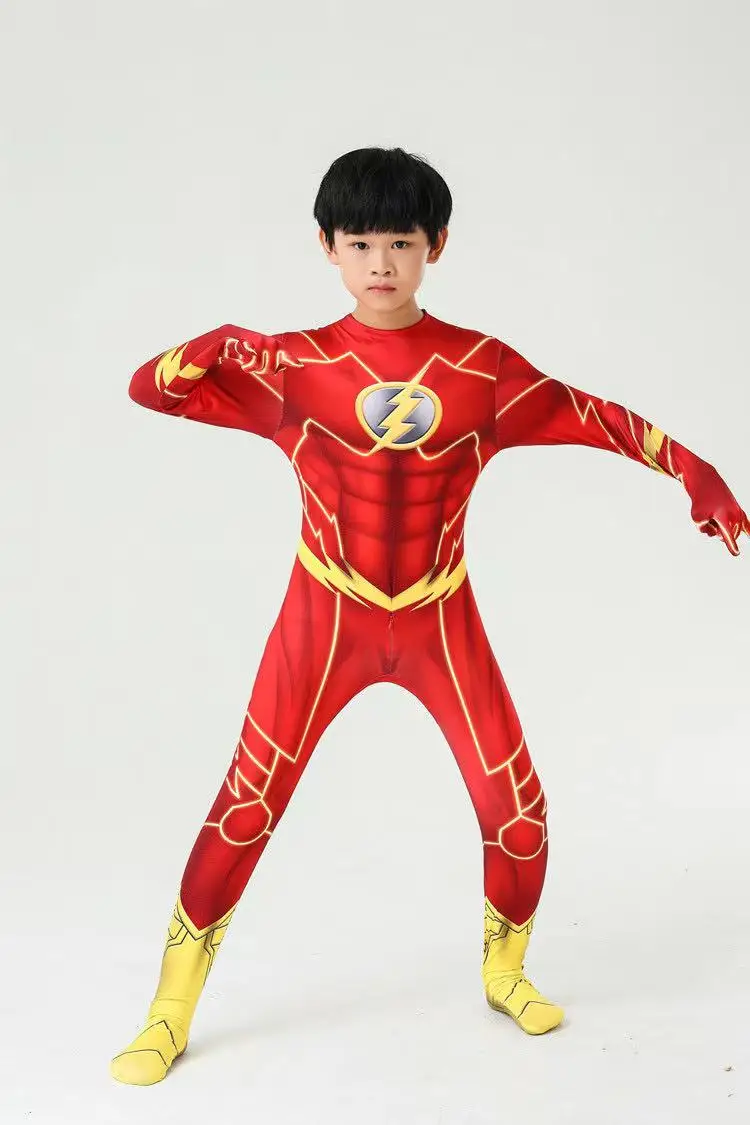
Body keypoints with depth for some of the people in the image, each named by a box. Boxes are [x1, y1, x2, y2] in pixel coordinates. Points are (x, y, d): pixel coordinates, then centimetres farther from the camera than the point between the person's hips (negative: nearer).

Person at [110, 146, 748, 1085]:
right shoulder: (296, 366, -6)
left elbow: (594, 417, 4)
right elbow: (149, 386, -7)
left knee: (519, 809, 2)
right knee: (245, 808, -3)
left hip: (439, 621, 2)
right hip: (326, 619, -1)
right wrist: (212, 347, -28)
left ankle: (504, 969, 31)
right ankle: (168, 1016, 14)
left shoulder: (483, 366, -3)